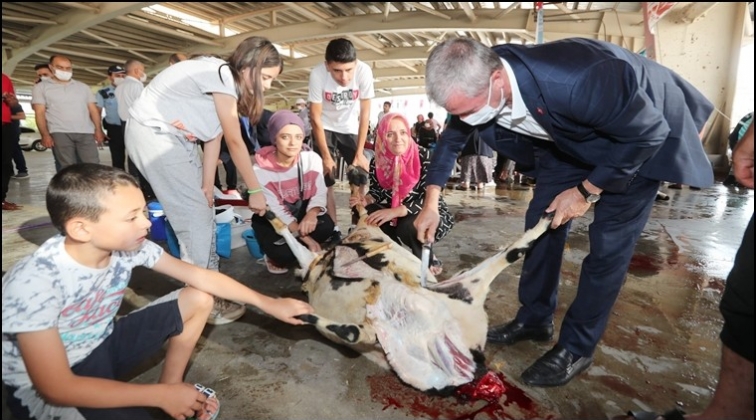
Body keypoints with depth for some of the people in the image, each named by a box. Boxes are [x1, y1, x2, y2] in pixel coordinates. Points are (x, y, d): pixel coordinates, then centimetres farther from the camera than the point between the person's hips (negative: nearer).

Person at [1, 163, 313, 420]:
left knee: (199, 299, -4)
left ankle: (170, 384, 10)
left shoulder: (128, 246, -16)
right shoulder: (34, 283, -31)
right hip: (43, 389, -6)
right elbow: (56, 387, -28)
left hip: (103, 347, 6)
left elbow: (198, 276, -8)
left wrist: (268, 303, -8)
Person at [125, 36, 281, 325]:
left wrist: (207, 186, -3)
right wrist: (255, 190, -14)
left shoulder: (225, 81, 8)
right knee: (195, 218, -11)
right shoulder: (222, 75, -21)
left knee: (203, 212, 9)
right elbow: (235, 142, -20)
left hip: (174, 136, 10)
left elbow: (215, 136, 2)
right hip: (153, 134, -10)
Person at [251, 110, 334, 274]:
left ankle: (296, 252, -1)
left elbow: (319, 194, -15)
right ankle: (276, 257, 10)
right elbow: (276, 211, -22)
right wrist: (305, 238, -27)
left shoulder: (312, 159, -17)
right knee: (282, 253, -28)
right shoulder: (261, 170, -23)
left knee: (326, 227, -27)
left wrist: (312, 214, -38)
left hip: (301, 209, 3)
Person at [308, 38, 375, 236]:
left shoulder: (364, 71, -28)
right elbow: (315, 118, -21)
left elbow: (365, 114, -19)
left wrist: (359, 154, -19)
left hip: (350, 128, 1)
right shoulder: (317, 73, -30)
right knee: (326, 180, -8)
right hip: (325, 128, -1)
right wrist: (326, 156, -20)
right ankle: (333, 229, 4)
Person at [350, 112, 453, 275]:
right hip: (396, 216, 6)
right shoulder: (378, 161, -9)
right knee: (367, 213, -15)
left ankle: (430, 262, -1)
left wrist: (394, 212, -37)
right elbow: (377, 191, 5)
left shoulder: (424, 157, -23)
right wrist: (365, 200, -19)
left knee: (407, 228, -34)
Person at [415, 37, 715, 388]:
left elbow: (648, 132, -27)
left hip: (640, 139, -5)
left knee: (607, 245, -7)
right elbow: (452, 137, -2)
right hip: (571, 136, 6)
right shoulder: (475, 87, -22)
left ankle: (576, 348, 9)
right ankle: (534, 319, 22)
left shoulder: (571, 81, -43)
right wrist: (431, 203, -4)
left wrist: (587, 191, -22)